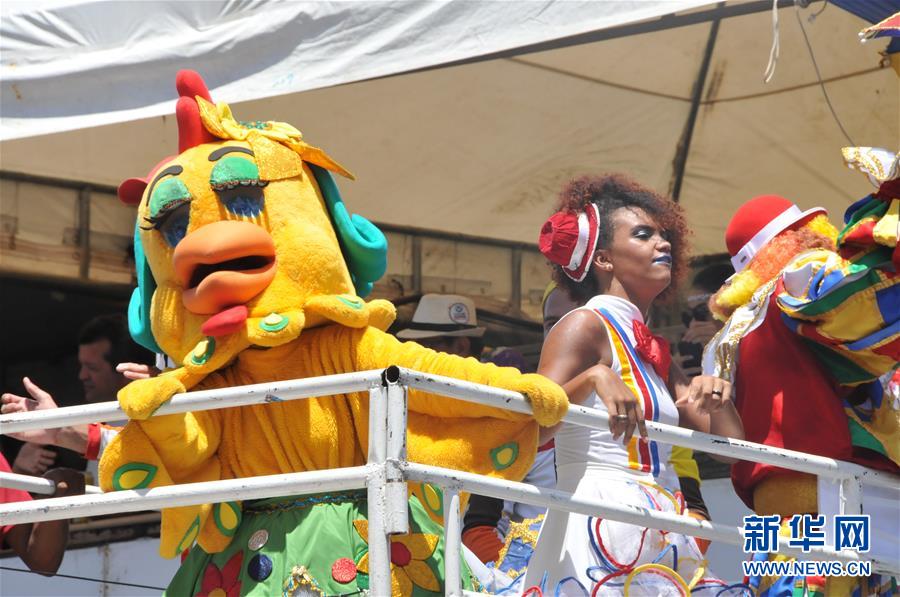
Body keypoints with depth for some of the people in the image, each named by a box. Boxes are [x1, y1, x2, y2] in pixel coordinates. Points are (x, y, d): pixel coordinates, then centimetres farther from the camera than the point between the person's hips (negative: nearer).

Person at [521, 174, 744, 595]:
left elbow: (727, 442, 19)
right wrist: (594, 377, -31)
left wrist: (717, 395, 0)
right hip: (601, 524, -8)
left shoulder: (653, 351, 20)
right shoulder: (584, 327, -4)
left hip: (660, 536, 8)